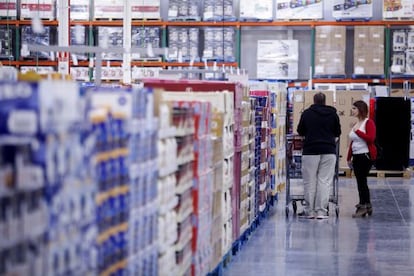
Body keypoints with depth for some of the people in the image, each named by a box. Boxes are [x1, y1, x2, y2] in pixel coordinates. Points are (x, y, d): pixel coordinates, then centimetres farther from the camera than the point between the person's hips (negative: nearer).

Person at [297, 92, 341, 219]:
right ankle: (321, 211, -1)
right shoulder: (333, 114, 7)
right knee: (325, 181, 2)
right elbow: (338, 133, 15)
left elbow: (300, 131, 13)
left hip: (310, 151, -1)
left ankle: (309, 211, 6)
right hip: (329, 151, 1)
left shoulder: (307, 113, 3)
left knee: (310, 181, 4)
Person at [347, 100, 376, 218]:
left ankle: (363, 206, -3)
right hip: (356, 156, 8)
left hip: (366, 155, -8)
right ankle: (367, 206, 15)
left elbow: (370, 138, -20)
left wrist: (357, 131, -19)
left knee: (361, 180, -8)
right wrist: (349, 157, 18)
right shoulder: (355, 124, 15)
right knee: (361, 181, 9)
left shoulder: (369, 123, -7)